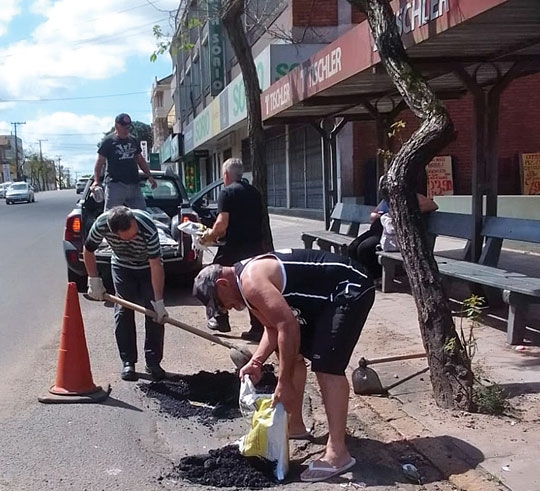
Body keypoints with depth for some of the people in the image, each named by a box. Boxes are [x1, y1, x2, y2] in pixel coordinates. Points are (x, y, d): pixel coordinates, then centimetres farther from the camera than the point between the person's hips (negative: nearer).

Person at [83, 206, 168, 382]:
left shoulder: (148, 228, -39)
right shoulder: (102, 224, -31)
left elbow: (156, 265, -34)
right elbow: (88, 250, -11)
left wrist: (159, 302, -33)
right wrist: (94, 281, -12)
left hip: (148, 266, -2)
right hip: (122, 267, 2)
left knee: (155, 313, -9)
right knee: (123, 312, -6)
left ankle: (153, 362, 1)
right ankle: (128, 362, 4)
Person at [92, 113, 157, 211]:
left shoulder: (134, 140, 15)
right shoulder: (108, 141, -1)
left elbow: (140, 160, 23)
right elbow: (99, 162, -3)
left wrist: (149, 176, 13)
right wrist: (96, 181, -15)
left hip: (134, 184, 5)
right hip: (115, 184, -5)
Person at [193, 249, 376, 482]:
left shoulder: (251, 281, -21)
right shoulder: (246, 277, 10)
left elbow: (287, 326, -27)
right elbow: (274, 326, 14)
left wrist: (283, 383, -23)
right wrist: (256, 361, 0)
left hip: (350, 288, -11)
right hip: (326, 295, 11)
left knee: (327, 365, -18)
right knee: (293, 352, 16)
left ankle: (337, 453, -15)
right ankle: (294, 423, 29)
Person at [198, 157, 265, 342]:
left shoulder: (227, 192, -8)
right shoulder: (254, 192, 12)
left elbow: (222, 223, -18)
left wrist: (211, 235, 2)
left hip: (234, 246, -5)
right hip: (256, 246, 6)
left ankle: (221, 320, 25)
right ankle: (257, 329, 6)